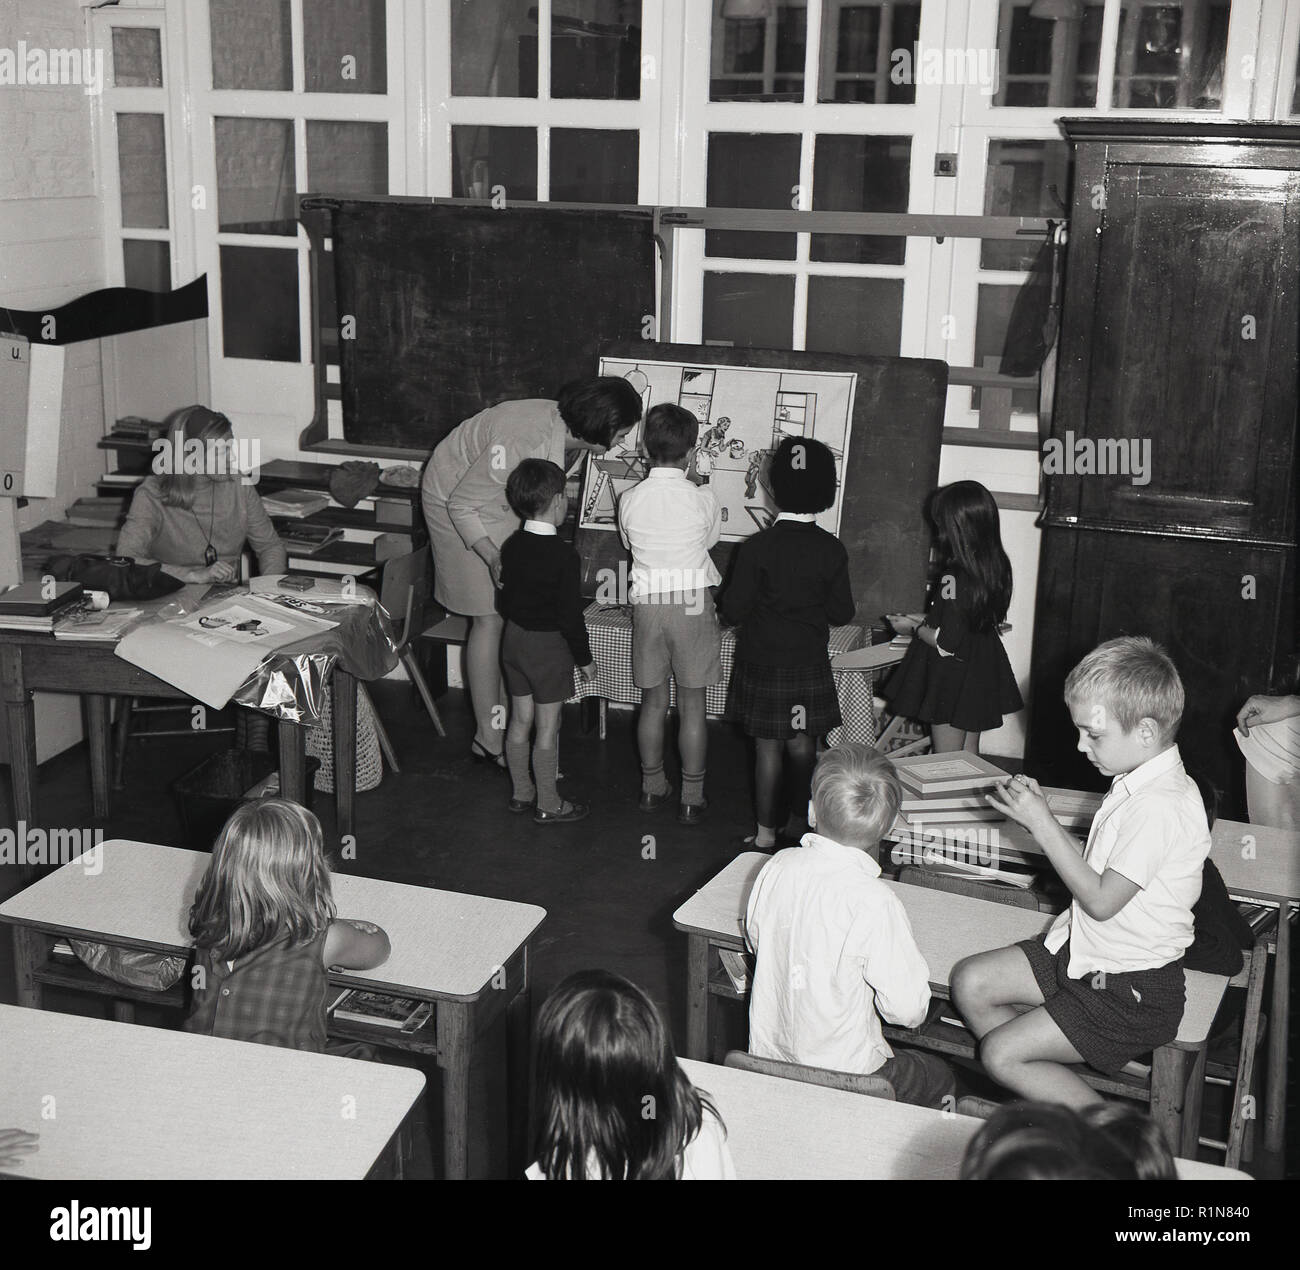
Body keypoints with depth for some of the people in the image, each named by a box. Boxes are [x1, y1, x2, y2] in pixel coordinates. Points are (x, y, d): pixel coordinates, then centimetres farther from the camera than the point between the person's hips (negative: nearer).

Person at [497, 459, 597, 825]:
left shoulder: (512, 546, -1)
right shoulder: (563, 555, -22)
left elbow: (504, 599, 8)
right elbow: (570, 615, -19)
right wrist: (584, 659, -8)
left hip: (514, 639, 7)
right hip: (550, 646, -7)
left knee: (520, 720, 17)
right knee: (547, 729, 3)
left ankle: (522, 793, 29)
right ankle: (548, 805, 13)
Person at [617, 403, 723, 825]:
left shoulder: (629, 501, -4)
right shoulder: (703, 500, -10)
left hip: (648, 604, 2)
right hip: (693, 604, -2)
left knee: (653, 701, 14)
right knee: (693, 705, 5)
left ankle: (652, 788, 24)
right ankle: (692, 798, 11)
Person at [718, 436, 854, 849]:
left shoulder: (757, 548, -15)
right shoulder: (832, 550, -9)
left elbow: (733, 611, -12)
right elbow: (841, 613, -2)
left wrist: (722, 598, 9)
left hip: (762, 662, -2)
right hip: (809, 662, 2)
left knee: (767, 747, 7)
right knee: (803, 745, 15)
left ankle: (766, 834, 15)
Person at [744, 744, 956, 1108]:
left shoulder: (778, 866, -10)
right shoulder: (874, 903, -29)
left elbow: (754, 939, 8)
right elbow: (908, 1010, -22)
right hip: (841, 1075, -6)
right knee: (941, 1078, 25)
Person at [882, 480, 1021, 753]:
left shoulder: (955, 577, -25)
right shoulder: (997, 568, 1)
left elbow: (947, 644, -23)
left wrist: (914, 628, -5)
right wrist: (926, 620, 18)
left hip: (953, 684, -8)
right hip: (983, 680, 8)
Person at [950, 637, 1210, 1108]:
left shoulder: (1162, 807, -27)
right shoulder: (1137, 783, 4)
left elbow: (1100, 900, -23)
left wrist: (1043, 824, -19)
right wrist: (1039, 812, -2)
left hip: (1131, 993, -10)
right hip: (1089, 954, 10)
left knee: (1000, 1054, -11)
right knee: (970, 981, 4)